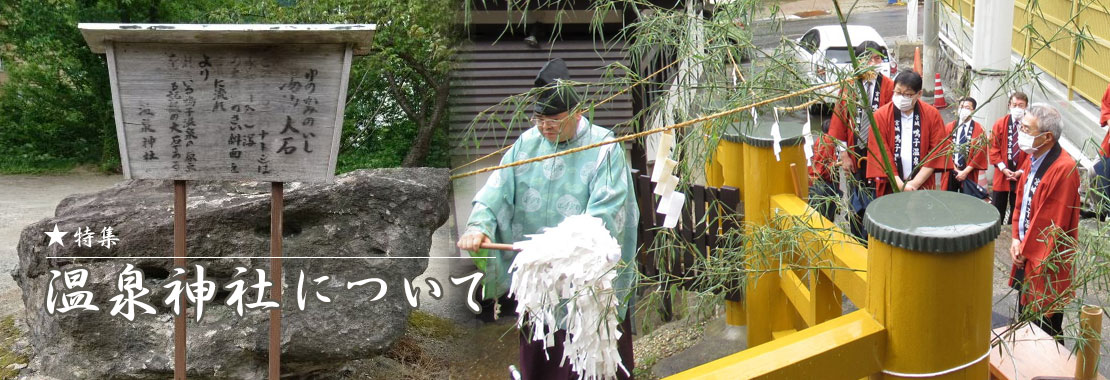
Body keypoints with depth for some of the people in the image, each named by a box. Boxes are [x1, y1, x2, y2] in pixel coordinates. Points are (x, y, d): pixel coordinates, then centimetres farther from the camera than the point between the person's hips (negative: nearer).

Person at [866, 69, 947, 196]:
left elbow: (936, 152, -2)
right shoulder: (880, 116, -4)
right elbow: (881, 155, -7)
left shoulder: (933, 115, 0)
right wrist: (899, 185, -15)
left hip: (923, 187, 1)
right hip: (890, 188, -1)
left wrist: (915, 183, -10)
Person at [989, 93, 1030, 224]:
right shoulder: (1000, 124, 0)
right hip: (1001, 174, 1)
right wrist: (1003, 168, -8)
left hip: (1021, 175, -1)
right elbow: (994, 148, 2)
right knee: (997, 210, 6)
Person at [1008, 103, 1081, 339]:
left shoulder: (1063, 169, -24)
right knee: (1025, 319, 21)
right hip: (1027, 256, 8)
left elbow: (1055, 224, -22)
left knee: (1044, 327, 3)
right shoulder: (1032, 159, 3)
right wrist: (1017, 238, 2)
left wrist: (1027, 250, -12)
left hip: (1046, 265, -8)